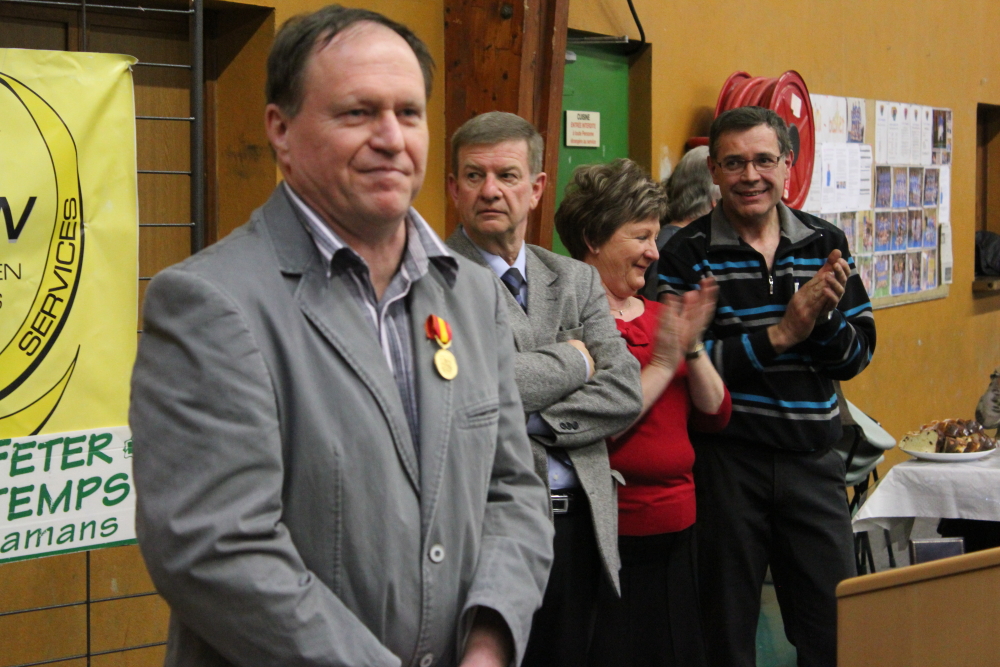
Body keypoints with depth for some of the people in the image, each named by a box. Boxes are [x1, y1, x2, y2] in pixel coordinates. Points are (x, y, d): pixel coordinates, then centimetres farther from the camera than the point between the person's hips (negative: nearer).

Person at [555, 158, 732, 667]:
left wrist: (693, 347, -4)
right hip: (612, 540, -8)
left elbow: (716, 415, 11)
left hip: (677, 533, 8)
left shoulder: (656, 314, 12)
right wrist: (663, 363, -15)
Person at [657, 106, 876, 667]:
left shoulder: (826, 244, 6)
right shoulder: (688, 255, -5)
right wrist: (779, 334, -18)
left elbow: (858, 355, 6)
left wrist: (825, 316, -14)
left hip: (814, 462, 3)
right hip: (726, 459, -3)